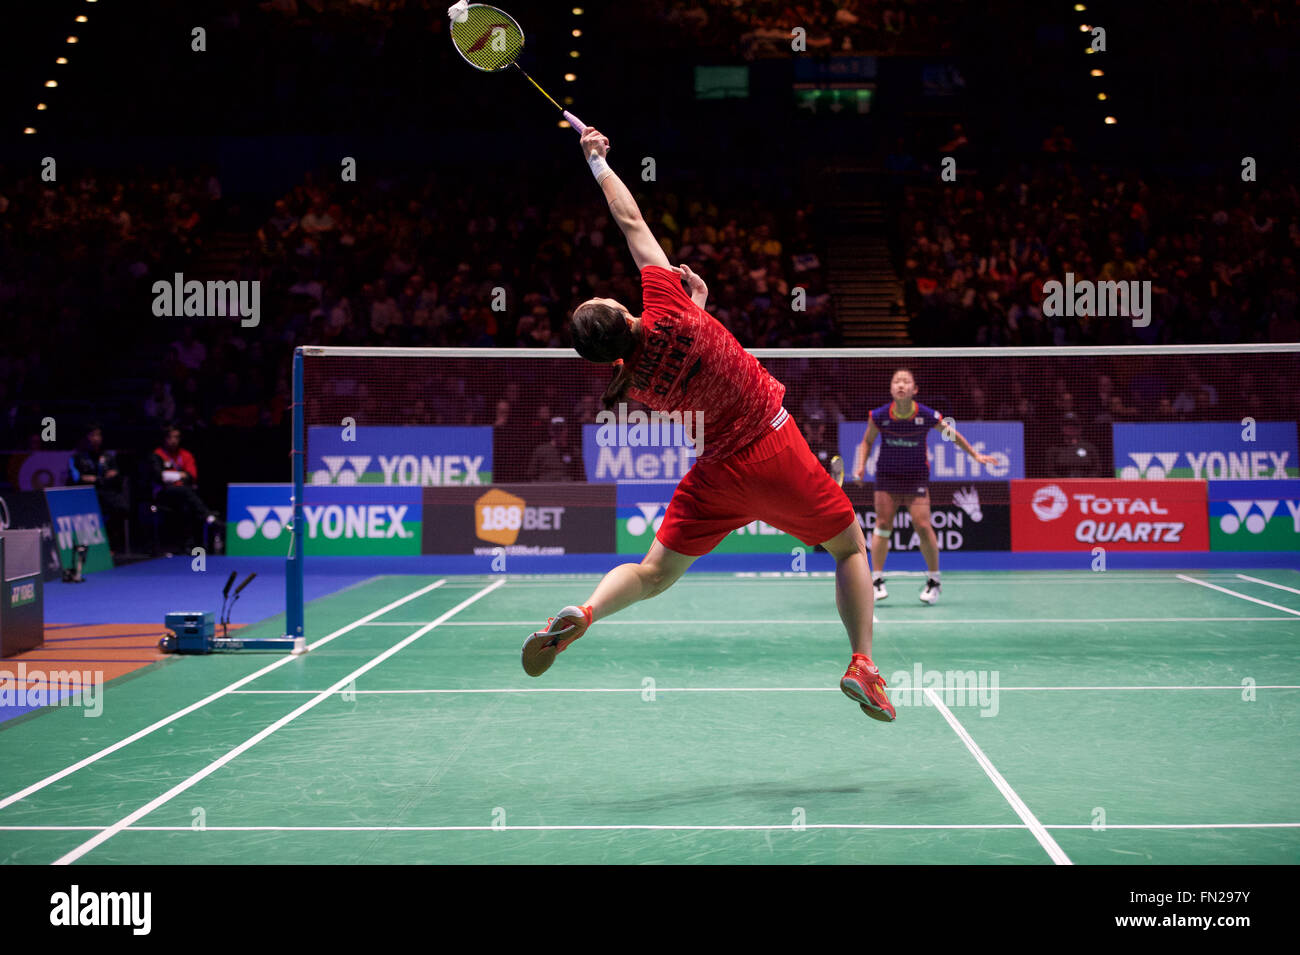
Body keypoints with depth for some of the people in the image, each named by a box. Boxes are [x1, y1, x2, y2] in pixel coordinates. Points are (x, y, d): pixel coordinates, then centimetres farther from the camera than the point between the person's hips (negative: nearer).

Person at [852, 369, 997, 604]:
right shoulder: (879, 416, -12)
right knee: (883, 525, -6)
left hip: (916, 476, -1)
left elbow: (953, 434, 4)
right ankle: (877, 580, 4)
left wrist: (976, 455, 8)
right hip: (887, 475, 1)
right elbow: (867, 441, 7)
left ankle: (934, 580, 8)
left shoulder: (927, 416, -14)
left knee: (923, 526, -8)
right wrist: (861, 465, -6)